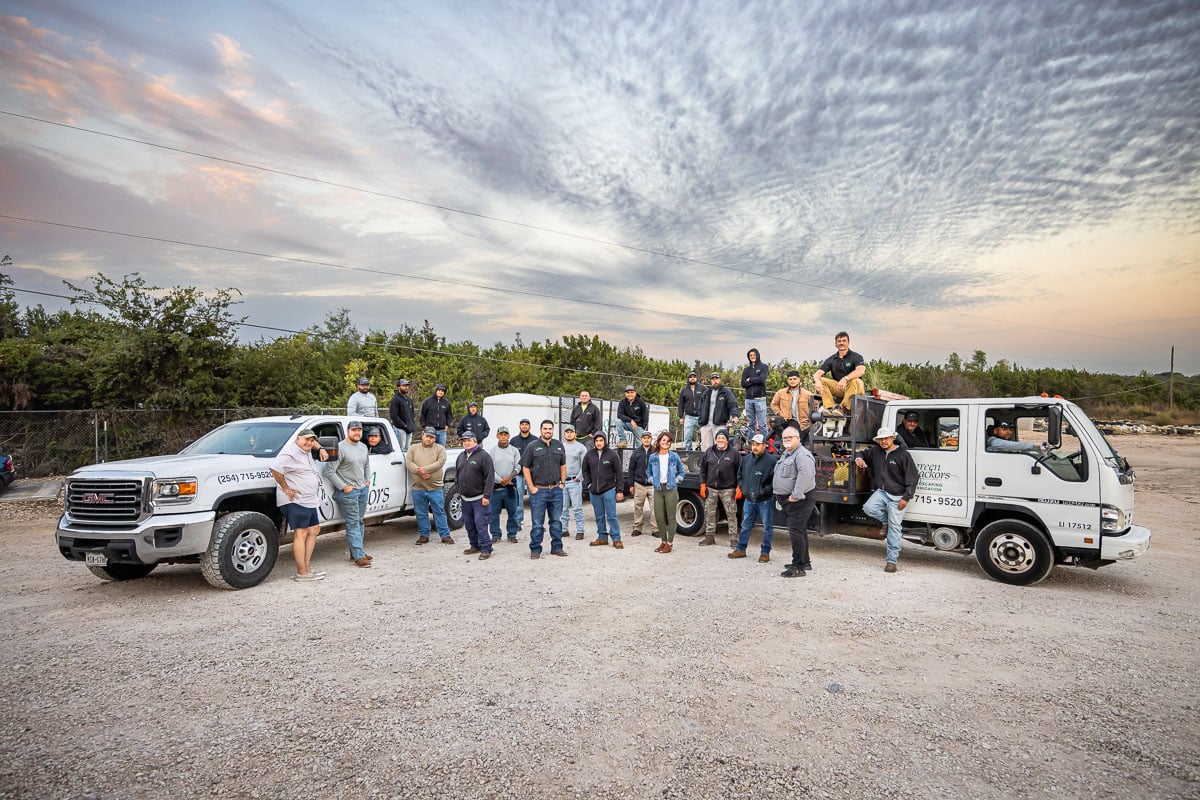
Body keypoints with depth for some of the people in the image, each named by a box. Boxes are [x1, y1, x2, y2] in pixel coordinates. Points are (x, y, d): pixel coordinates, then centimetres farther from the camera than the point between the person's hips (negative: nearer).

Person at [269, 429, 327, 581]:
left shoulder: (306, 450, 14)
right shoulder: (290, 453, -16)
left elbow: (312, 444, 39)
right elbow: (275, 469, -28)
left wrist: (320, 448, 20)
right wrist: (286, 489, -21)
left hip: (309, 500, 11)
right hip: (296, 501, -11)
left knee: (314, 530, 14)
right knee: (301, 534, -9)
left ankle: (306, 567, 19)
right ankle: (302, 573, -6)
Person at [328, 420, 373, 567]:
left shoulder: (363, 447, 12)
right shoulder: (340, 448, -12)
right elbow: (331, 471, -15)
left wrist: (368, 481, 14)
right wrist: (344, 487, -16)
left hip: (363, 489, 8)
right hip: (347, 491, -8)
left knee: (359, 522, 12)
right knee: (353, 523, -7)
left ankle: (355, 552, 21)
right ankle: (359, 556, -9)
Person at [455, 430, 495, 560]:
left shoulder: (483, 456, -9)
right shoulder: (461, 456, 14)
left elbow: (489, 477, -14)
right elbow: (457, 475, 23)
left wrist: (486, 496, -17)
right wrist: (458, 490, 17)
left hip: (480, 498, -7)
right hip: (465, 498, 7)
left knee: (481, 524, -8)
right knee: (469, 524, 14)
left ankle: (486, 549, -2)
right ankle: (475, 546, 26)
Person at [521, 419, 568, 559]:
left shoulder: (559, 446, 9)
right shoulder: (532, 447, -4)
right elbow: (525, 468, -3)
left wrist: (562, 483, 8)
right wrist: (532, 488, -7)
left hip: (556, 490, 4)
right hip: (539, 490, -4)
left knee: (556, 521, 10)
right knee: (537, 523, 2)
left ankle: (557, 547, 21)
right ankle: (535, 549, 12)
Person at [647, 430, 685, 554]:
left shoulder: (674, 456, 1)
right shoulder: (653, 457, 5)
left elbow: (681, 471, 12)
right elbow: (648, 472, 19)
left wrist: (677, 480, -3)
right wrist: (652, 481, 4)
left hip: (671, 489, -2)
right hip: (658, 490, 2)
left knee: (671, 517, -1)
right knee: (659, 517, 4)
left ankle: (670, 543, 6)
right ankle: (664, 541, 19)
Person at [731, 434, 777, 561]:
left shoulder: (771, 460, -13)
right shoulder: (746, 459, 6)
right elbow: (739, 476, 19)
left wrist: (764, 491, -18)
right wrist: (743, 488, 7)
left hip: (765, 501, -5)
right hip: (748, 499, 5)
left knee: (767, 527, 7)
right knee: (745, 526, 15)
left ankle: (765, 552, 18)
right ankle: (740, 549, 25)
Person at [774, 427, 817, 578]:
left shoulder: (802, 455, -16)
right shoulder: (786, 454, 18)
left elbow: (805, 475, -30)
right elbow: (780, 476, 27)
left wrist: (795, 495, -29)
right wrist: (780, 497, 20)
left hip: (799, 501, -10)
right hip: (787, 500, 10)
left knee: (796, 532, -10)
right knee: (799, 531, 18)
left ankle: (798, 567, -5)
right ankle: (805, 562, 30)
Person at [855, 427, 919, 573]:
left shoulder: (903, 455, -8)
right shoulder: (875, 451, 6)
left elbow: (913, 478, -7)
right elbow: (863, 453, 28)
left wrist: (906, 498, -12)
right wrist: (859, 459, 3)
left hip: (897, 496, -4)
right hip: (881, 492, 5)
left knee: (894, 528, -4)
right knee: (868, 508, -24)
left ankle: (892, 560, 5)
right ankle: (886, 521, 10)